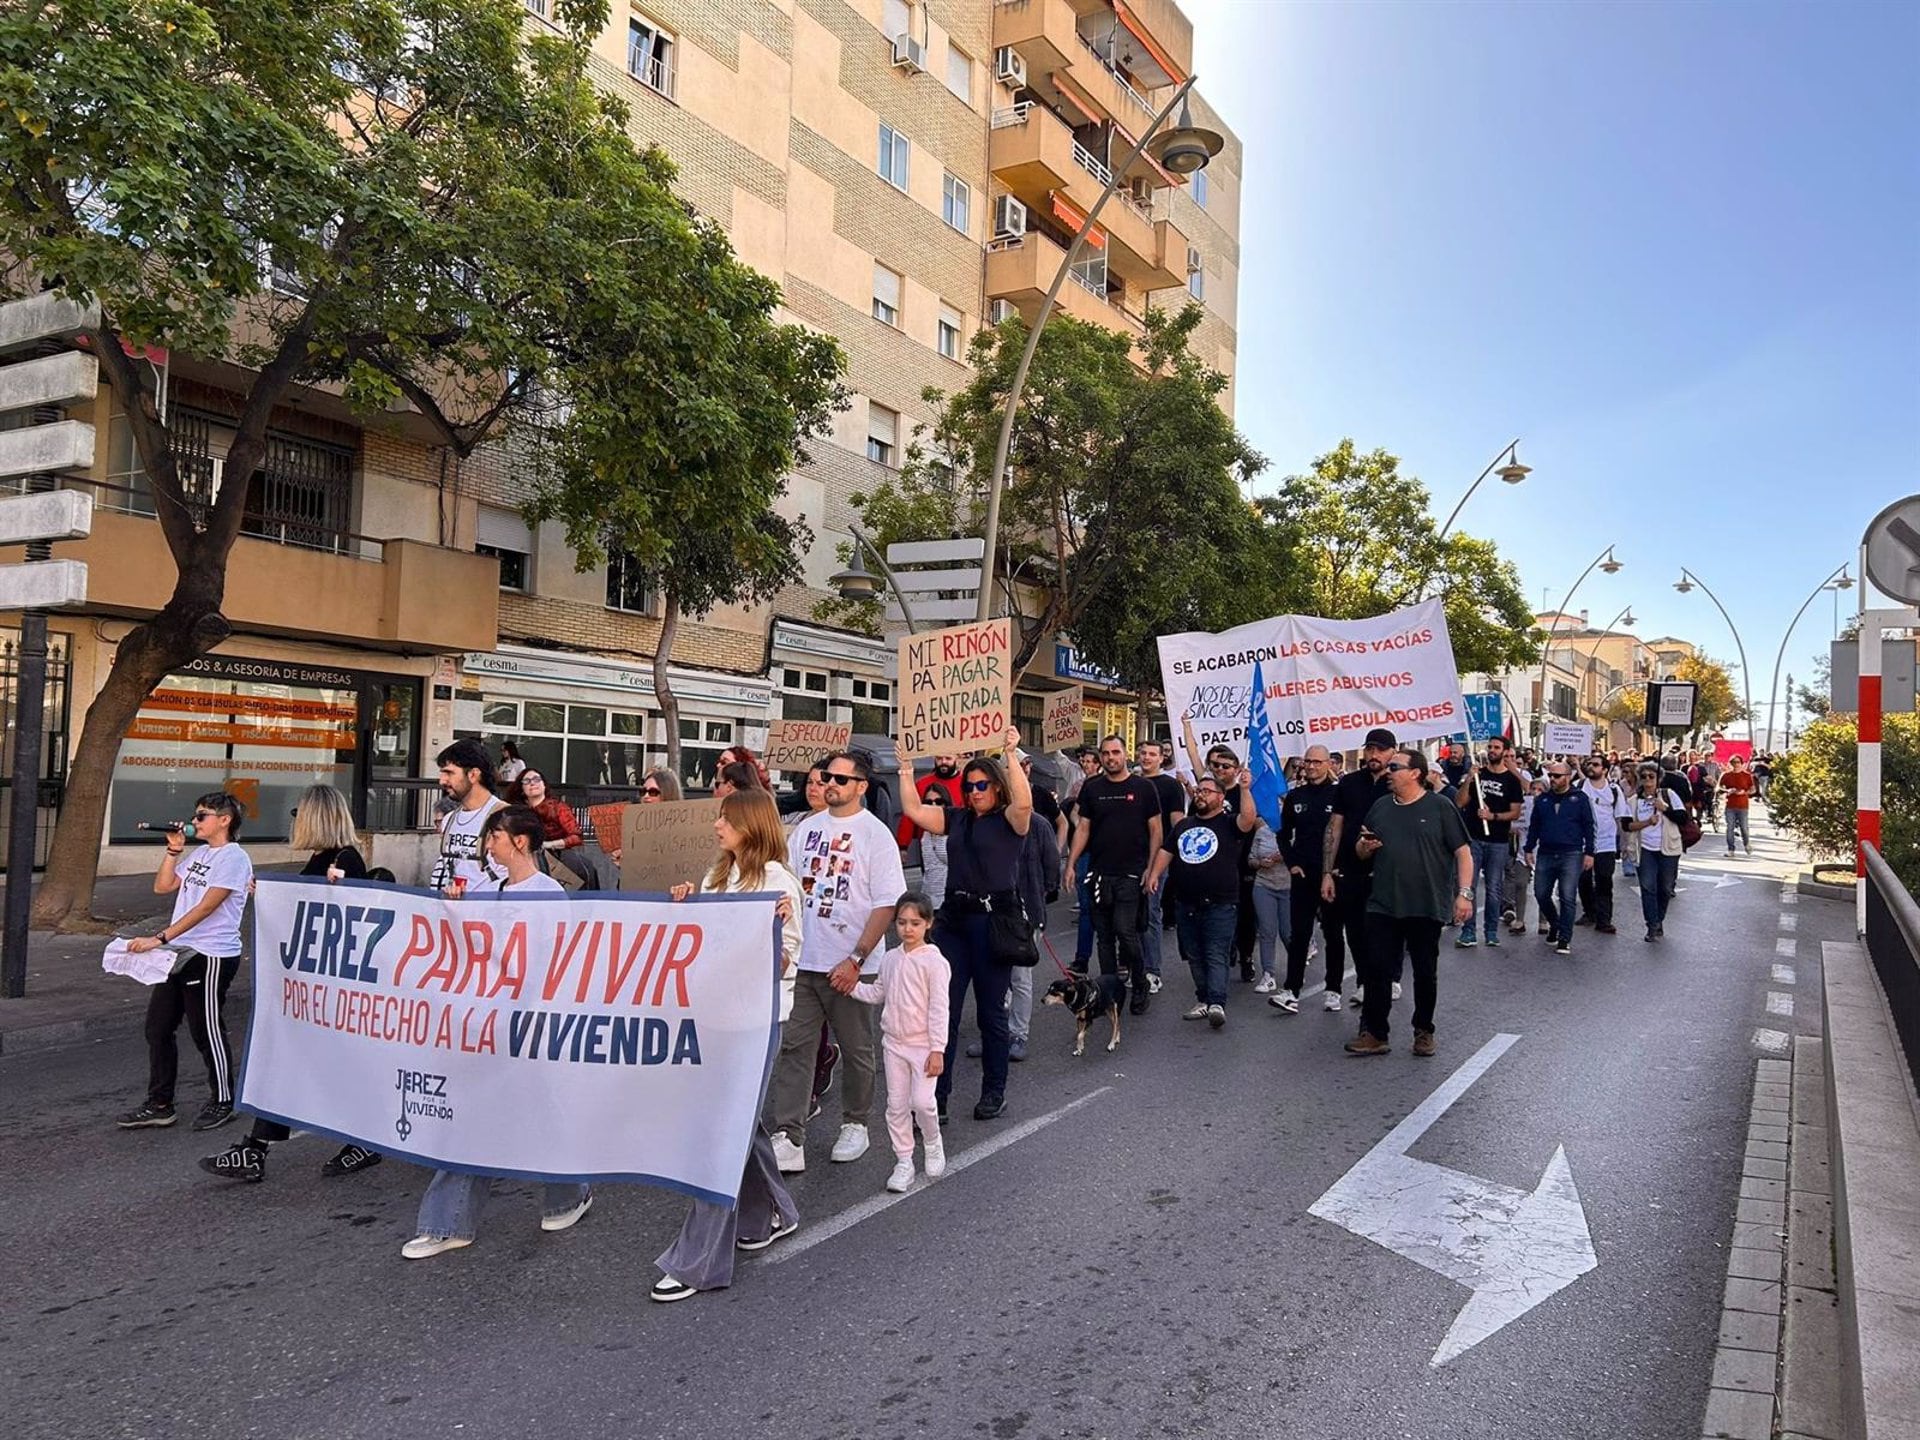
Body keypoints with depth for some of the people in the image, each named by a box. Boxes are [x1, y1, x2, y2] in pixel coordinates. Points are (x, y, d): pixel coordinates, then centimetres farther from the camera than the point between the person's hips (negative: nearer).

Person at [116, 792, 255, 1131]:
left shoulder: (233, 857, -13)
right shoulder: (199, 854, 14)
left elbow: (205, 908, -19)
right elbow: (163, 886, 17)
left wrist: (160, 938, -22)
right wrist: (173, 850, 7)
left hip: (211, 956, -9)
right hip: (180, 952, 9)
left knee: (207, 1031, 2)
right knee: (158, 1026, 11)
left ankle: (222, 1102, 18)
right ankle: (159, 1105, 22)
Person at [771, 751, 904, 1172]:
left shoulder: (875, 834, -7)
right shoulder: (806, 828, 8)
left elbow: (886, 903, -11)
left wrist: (857, 959, -16)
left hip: (847, 966, -4)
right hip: (801, 961, 4)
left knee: (856, 1050, 11)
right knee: (793, 1047, 1)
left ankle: (855, 1124, 29)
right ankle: (788, 1140, 4)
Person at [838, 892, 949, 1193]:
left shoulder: (934, 962, -13)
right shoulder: (889, 958, 5)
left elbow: (939, 1009, -14)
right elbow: (878, 993, 17)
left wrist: (937, 1050, -15)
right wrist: (852, 986, 0)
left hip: (923, 1045, -5)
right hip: (894, 1042, 5)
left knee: (922, 1101, -10)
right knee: (896, 1105, 7)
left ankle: (934, 1145, 20)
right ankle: (904, 1162, 19)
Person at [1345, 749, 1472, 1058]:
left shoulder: (1441, 807, -3)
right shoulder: (1380, 807, 11)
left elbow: (1463, 852, -5)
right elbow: (1361, 851, 20)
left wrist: (1464, 893, -14)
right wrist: (1364, 847, -4)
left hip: (1428, 906, -4)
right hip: (1383, 906, 4)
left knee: (1426, 973, 9)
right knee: (1376, 970, 1)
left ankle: (1424, 1031, 25)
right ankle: (1374, 1033, 8)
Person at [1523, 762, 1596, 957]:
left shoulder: (1579, 799, 0)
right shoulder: (1542, 799, 10)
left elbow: (1589, 827, 0)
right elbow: (1534, 826, 15)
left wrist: (1589, 852, -5)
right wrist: (1529, 849, 10)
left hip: (1571, 855, -4)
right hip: (1546, 854, 4)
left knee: (1567, 898, -6)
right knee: (1541, 894, 5)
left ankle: (1565, 939, 1)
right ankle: (1554, 925, 30)